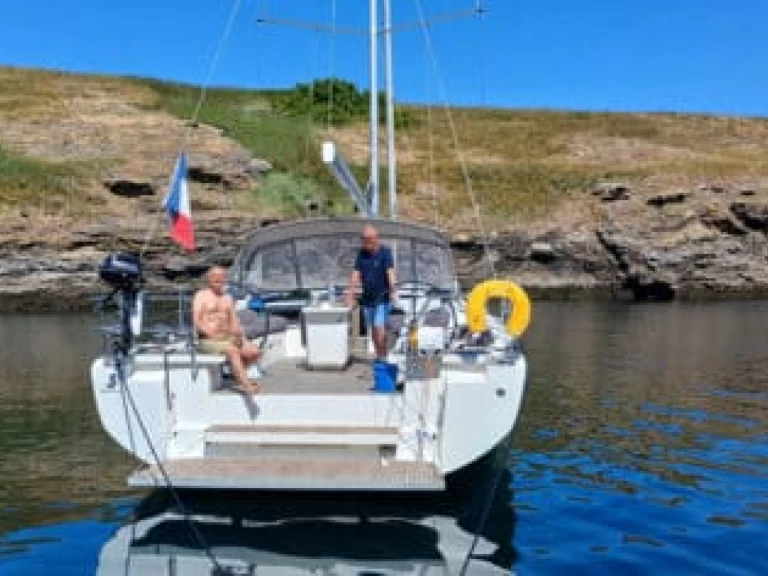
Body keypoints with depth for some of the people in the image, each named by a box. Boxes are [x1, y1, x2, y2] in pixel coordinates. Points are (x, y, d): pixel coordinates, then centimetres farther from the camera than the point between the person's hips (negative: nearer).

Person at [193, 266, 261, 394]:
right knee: (233, 350, -34)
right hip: (208, 341, -6)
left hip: (228, 339, 6)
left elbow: (234, 322, 15)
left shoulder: (227, 298, 19)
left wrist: (239, 335, -5)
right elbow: (196, 322, -8)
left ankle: (237, 374, 3)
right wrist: (212, 335, -19)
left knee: (254, 351, -15)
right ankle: (246, 385, -37)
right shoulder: (201, 296, 3)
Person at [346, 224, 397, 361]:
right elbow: (356, 274, 4)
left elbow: (390, 272, -20)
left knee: (379, 327, -14)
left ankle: (382, 357, -7)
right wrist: (351, 295, -2)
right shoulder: (361, 253, 7)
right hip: (367, 298, 5)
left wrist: (393, 291, -34)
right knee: (373, 329, 11)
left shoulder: (385, 252, -8)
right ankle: (379, 356, 22)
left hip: (382, 298, -5)